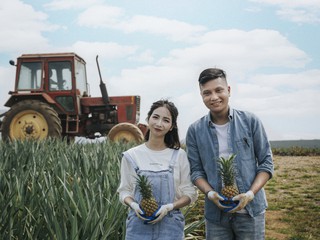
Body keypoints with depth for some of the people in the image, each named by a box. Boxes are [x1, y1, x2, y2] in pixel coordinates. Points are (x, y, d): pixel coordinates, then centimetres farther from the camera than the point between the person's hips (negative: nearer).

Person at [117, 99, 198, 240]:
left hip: (170, 226, 0)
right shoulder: (131, 156, 0)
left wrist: (169, 207, -13)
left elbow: (190, 193, 1)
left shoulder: (179, 156, -1)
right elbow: (125, 190, 5)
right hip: (139, 225, 0)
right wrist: (133, 205, -14)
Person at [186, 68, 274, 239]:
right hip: (215, 212, 1)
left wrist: (251, 193, -12)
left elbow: (266, 163, 0)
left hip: (250, 210, -1)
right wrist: (210, 193, -13)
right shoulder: (195, 131, 2)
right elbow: (196, 171, 4)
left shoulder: (250, 121, -1)